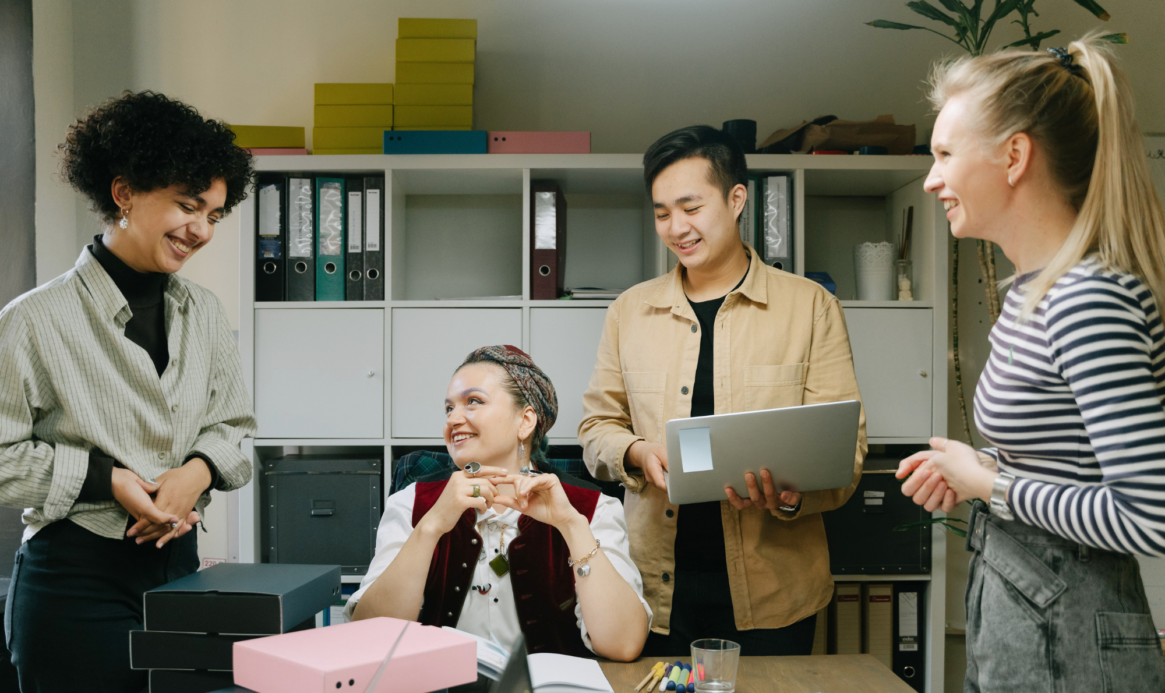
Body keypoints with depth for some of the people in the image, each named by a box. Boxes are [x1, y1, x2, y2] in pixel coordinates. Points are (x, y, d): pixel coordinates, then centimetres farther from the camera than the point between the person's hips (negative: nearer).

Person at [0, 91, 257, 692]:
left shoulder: (204, 314, 8)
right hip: (74, 579, -5)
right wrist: (108, 479, -15)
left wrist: (198, 471, -6)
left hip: (177, 564, 5)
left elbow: (231, 427, 14)